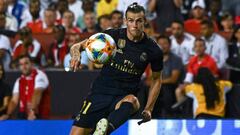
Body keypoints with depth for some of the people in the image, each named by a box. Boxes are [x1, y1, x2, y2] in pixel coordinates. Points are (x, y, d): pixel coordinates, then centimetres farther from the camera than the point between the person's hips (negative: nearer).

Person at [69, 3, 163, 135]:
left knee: (130, 101, -39)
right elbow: (77, 46, -2)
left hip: (125, 95, -1)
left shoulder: (153, 50, -2)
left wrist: (148, 109, 8)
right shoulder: (113, 35, -5)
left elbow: (157, 79, 15)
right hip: (100, 92, 1)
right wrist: (76, 54, -27)